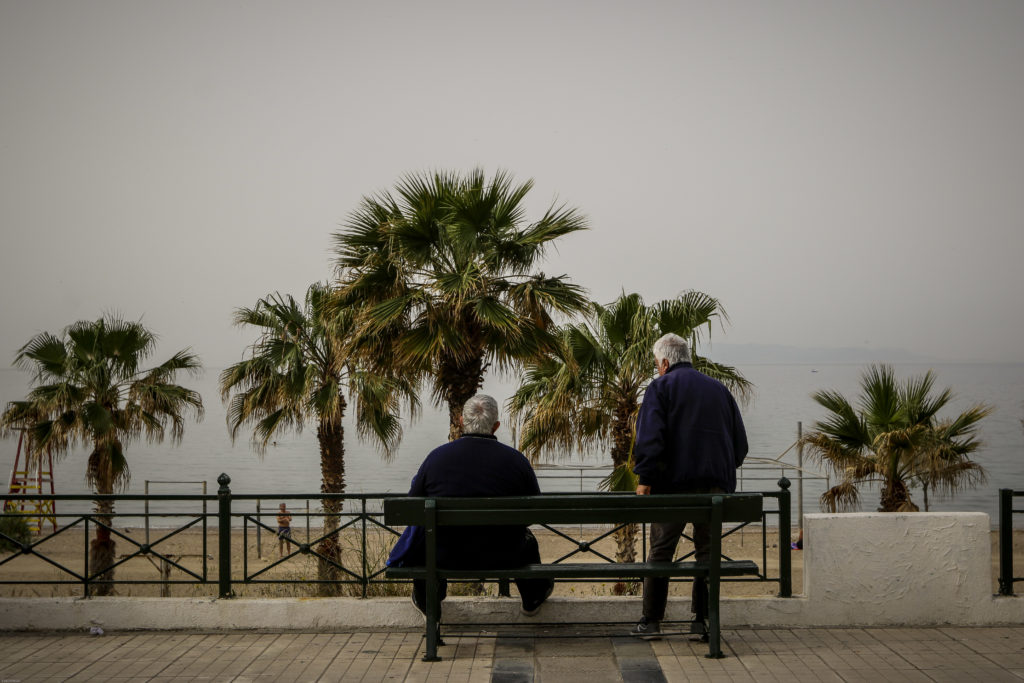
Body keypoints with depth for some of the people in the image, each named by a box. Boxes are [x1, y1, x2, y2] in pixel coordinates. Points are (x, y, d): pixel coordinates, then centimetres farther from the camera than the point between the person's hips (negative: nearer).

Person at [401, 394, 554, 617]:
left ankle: (426, 602, 51)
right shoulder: (516, 460, -11)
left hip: (446, 557, 0)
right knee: (526, 539, 34)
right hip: (502, 559, 0)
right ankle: (533, 597, 54)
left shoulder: (437, 456, -10)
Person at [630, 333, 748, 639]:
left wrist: (644, 478, -10)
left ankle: (651, 620, 3)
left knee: (661, 550, 2)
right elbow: (740, 441, 18)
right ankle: (702, 619, 5)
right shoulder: (719, 388, 18)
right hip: (716, 483, 4)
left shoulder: (661, 387, 3)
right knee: (708, 550, 7)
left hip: (674, 480, -4)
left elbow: (650, 436, -11)